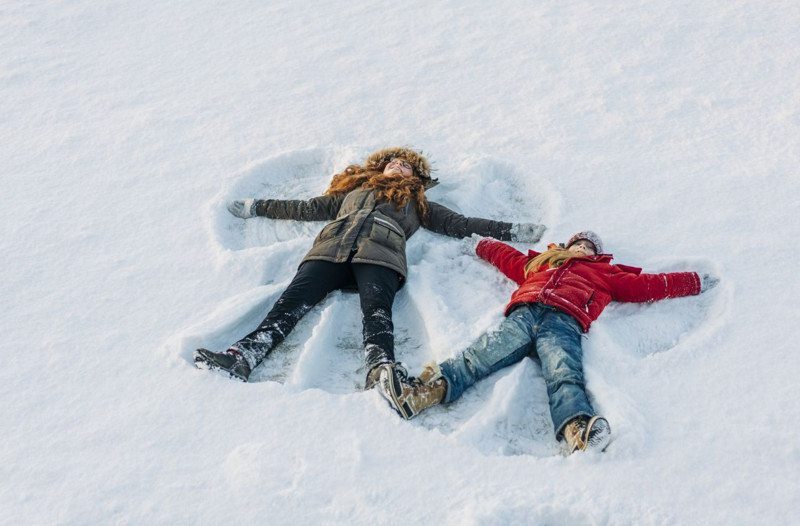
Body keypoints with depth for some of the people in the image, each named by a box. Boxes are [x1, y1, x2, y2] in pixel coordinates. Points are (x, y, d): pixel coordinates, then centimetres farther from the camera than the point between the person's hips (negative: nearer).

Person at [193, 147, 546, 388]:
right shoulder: (353, 190, 41)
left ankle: (381, 373, -58)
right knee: (294, 300, -25)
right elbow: (308, 209, 43)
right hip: (331, 249, 2)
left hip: (379, 255, -1)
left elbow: (458, 224, 32)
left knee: (376, 308, -33)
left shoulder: (417, 203, 37)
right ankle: (241, 358, -44)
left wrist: (511, 231, 26)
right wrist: (257, 207, 46)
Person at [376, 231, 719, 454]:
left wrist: (696, 282, 34)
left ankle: (578, 432, -60)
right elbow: (504, 254, 54)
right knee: (483, 354, -26)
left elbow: (647, 285, 34)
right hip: (523, 313, 2)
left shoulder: (605, 274, 38)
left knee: (563, 374, -32)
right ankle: (431, 388, -48)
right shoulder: (539, 262, 42)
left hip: (563, 322, -1)